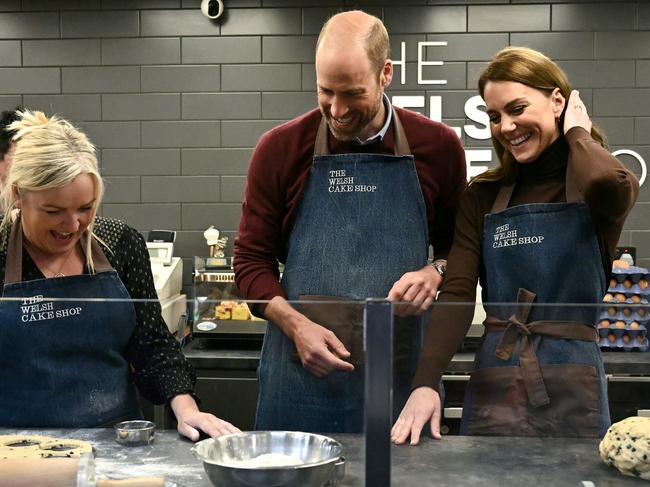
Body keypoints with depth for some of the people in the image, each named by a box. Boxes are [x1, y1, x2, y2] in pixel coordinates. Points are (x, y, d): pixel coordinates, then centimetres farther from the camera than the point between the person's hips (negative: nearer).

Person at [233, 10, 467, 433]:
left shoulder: (438, 147, 1)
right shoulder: (280, 149, 0)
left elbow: (460, 250, 12)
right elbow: (251, 261, 4)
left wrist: (434, 274, -9)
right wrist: (296, 325, -11)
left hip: (403, 372, 1)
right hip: (301, 372, 0)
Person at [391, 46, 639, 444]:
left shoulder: (611, 185, -1)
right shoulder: (484, 196, 6)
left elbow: (607, 186, -28)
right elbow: (457, 295, -4)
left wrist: (577, 132, -7)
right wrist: (425, 383, -18)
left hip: (572, 386, -2)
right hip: (493, 384, 2)